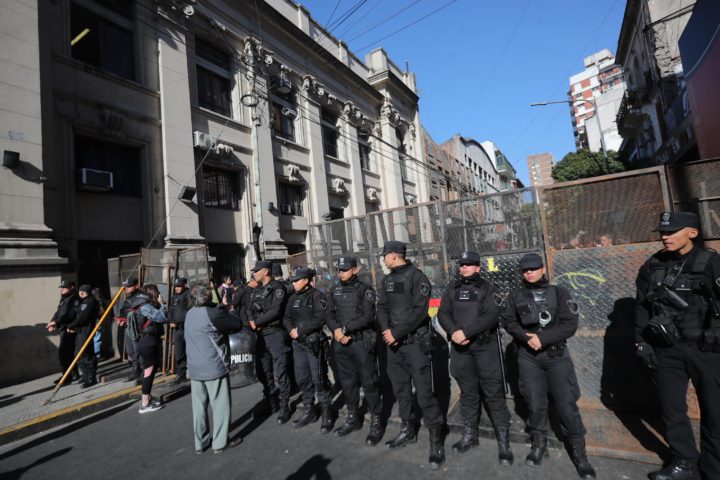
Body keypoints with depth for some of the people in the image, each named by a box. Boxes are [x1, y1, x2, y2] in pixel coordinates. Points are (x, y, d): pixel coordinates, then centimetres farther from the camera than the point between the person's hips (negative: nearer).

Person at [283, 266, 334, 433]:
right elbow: (286, 318, 11)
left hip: (313, 342, -7)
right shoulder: (293, 298, 11)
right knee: (302, 378, 14)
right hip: (297, 343, 7)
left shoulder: (317, 295, -10)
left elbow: (321, 318, -19)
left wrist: (300, 330, -17)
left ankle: (326, 414, 14)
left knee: (319, 379, -1)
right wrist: (291, 330, -10)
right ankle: (309, 411, 30)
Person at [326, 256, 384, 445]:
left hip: (362, 343, -5)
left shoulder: (365, 290, -5)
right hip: (341, 344, 5)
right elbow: (330, 315, 7)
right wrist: (336, 331, -12)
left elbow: (368, 317, -14)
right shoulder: (334, 291, 10)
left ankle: (376, 422, 16)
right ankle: (353, 418, 32)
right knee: (347, 382, 15)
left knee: (369, 383, 2)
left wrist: (345, 328, -18)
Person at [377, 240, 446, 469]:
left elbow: (419, 312, -19)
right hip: (393, 343, 7)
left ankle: (436, 438, 12)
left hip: (415, 342, -7)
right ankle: (408, 430, 34)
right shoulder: (387, 280, 11)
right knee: (400, 388, 16)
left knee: (424, 391, -4)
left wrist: (396, 333, -18)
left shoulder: (417, 277, -12)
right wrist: (386, 331, -11)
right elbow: (382, 308, 7)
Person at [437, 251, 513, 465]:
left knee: (493, 393, 1)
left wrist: (466, 332, -21)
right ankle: (469, 435, 28)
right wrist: (453, 332, -16)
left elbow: (491, 316, -14)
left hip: (485, 346, -3)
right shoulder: (452, 289, 10)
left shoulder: (488, 288, 0)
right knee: (468, 392, 14)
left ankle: (503, 442, 14)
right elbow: (443, 313, 3)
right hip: (459, 347, 3)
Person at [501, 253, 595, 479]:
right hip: (528, 356, 1)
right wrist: (526, 337, -14)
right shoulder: (516, 296, 6)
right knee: (535, 402, 7)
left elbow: (569, 324, -8)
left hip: (556, 355, -1)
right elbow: (508, 321, 3)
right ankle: (539, 443, 27)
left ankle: (578, 450, 22)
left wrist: (543, 338, -18)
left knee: (567, 403, 3)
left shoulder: (558, 293, 1)